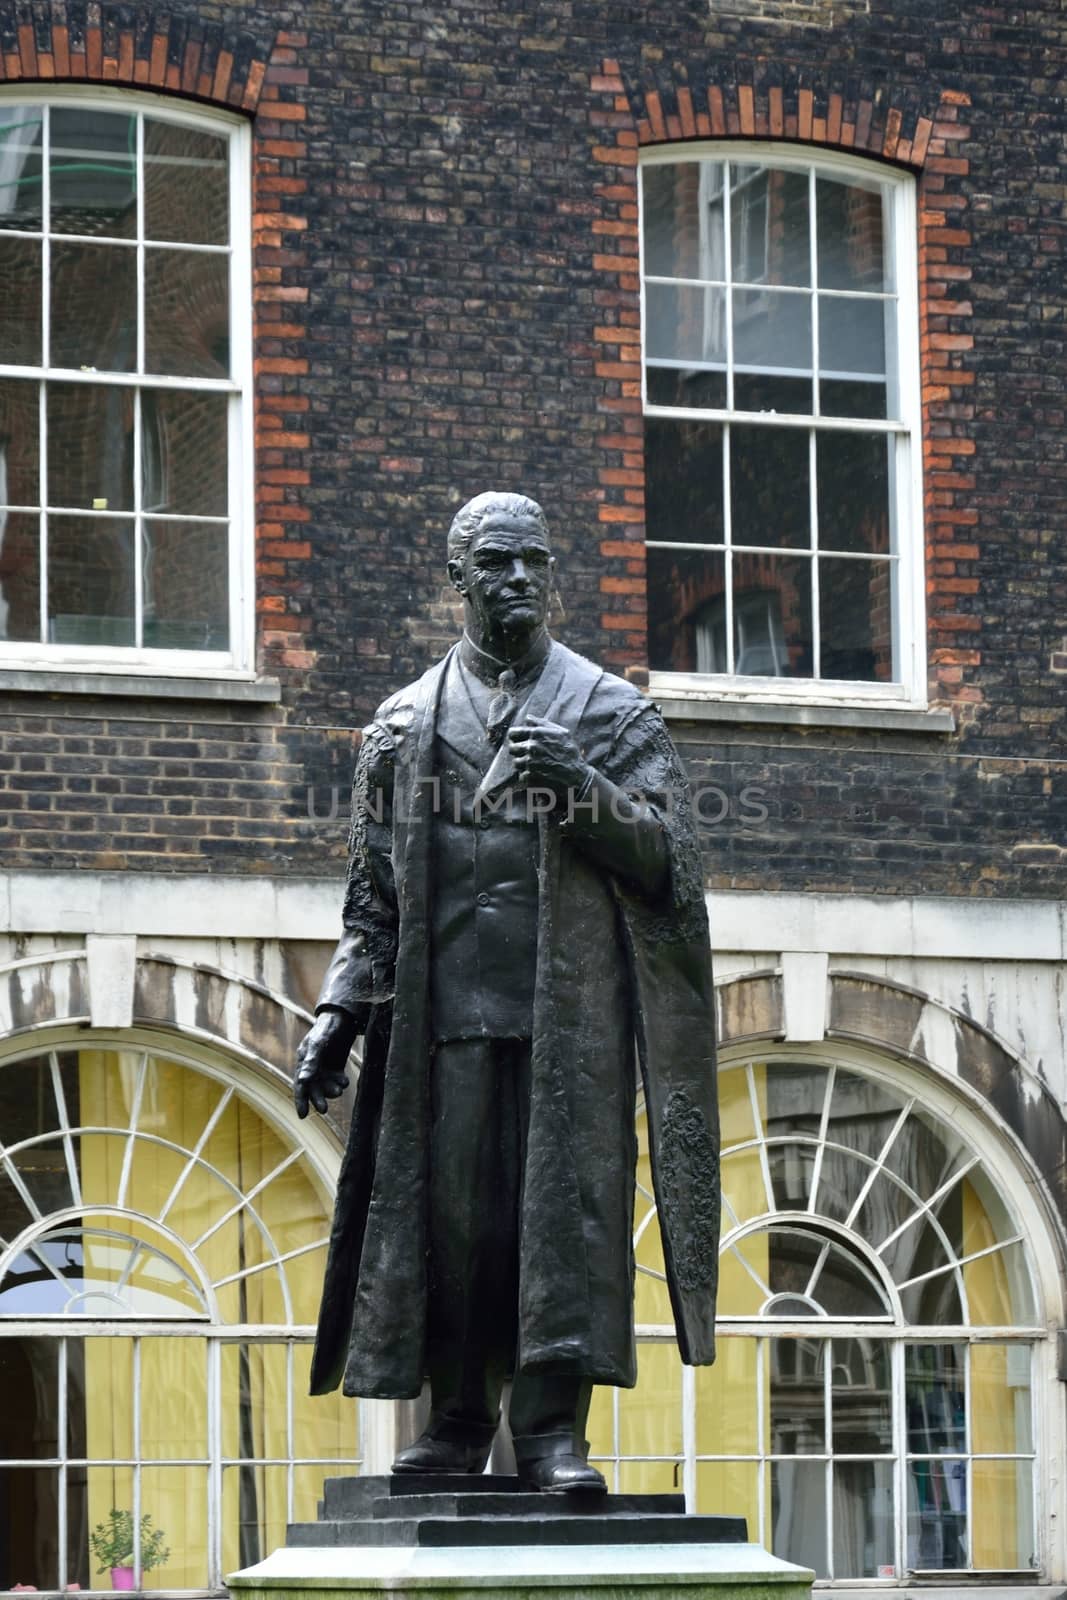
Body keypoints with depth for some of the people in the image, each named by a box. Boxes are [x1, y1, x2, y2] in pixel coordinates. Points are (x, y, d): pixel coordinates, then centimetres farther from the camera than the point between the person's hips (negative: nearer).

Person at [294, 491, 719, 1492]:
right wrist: (340, 1005, 5)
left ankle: (551, 1427, -8)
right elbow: (374, 886, 15)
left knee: (568, 1200, -8)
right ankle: (458, 1419, 7)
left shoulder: (613, 712, 11)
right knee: (448, 1209, -2)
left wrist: (584, 788, -15)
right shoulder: (406, 723, 15)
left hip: (572, 1010, -1)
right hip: (448, 1010, 1)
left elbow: (664, 852, 2)